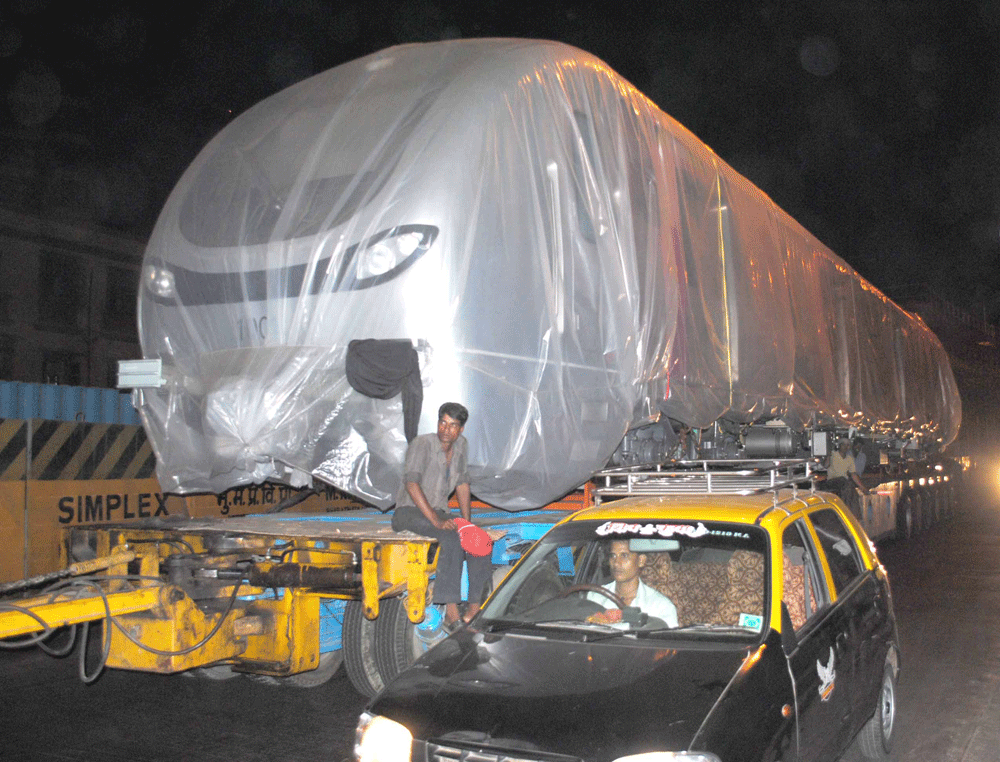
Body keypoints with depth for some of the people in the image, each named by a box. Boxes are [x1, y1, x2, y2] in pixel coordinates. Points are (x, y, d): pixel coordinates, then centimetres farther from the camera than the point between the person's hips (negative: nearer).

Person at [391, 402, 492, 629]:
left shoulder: (461, 444, 5)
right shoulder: (422, 444, -15)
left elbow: (462, 483, 14)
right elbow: (411, 483, -27)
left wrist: (467, 521, 3)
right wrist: (436, 521, -34)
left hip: (438, 513, 7)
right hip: (408, 513, -6)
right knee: (451, 537, -34)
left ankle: (474, 610, -16)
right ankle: (451, 612, -36)